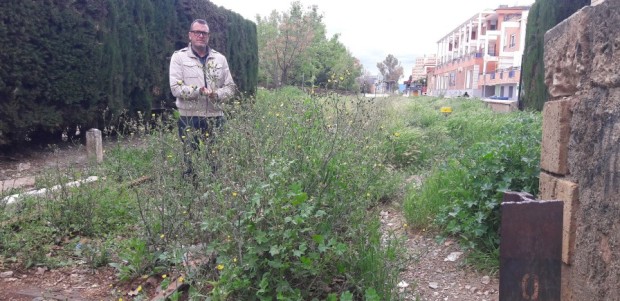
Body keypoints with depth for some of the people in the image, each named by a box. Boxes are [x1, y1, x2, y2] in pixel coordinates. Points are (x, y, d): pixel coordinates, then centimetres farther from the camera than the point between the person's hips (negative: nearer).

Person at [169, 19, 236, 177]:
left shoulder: (220, 58, 12)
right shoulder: (179, 57, 3)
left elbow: (230, 87, 12)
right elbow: (175, 88, -7)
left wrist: (217, 94, -9)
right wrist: (199, 91, -21)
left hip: (215, 118, 3)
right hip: (189, 119, -3)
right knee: (191, 161, -1)